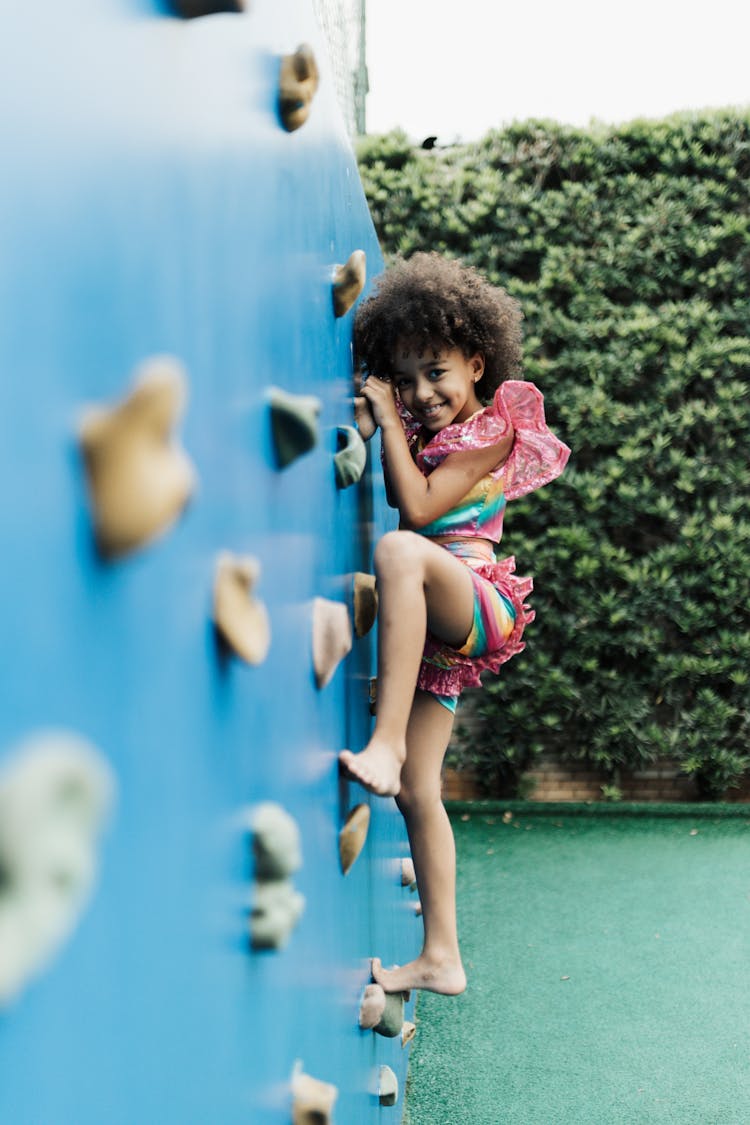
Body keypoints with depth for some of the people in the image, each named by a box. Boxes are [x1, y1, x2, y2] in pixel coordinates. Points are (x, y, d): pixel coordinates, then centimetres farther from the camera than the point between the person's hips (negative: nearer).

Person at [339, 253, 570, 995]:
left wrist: (390, 422, -8)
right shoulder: (421, 430, 17)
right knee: (416, 790, 4)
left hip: (475, 603, -8)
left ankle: (385, 742, -42)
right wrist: (369, 431, 3)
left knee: (398, 549, -39)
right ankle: (440, 958, 14)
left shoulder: (493, 430, -5)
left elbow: (416, 509, -15)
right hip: (434, 627, 8)